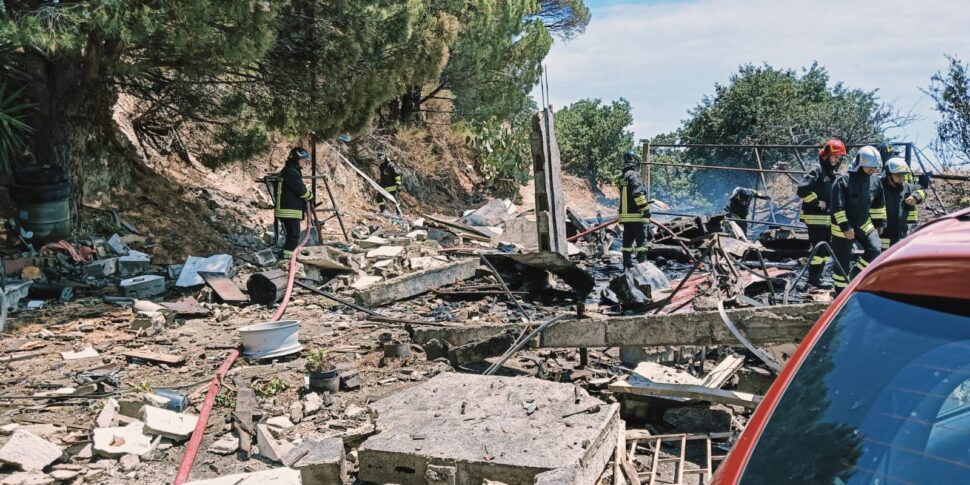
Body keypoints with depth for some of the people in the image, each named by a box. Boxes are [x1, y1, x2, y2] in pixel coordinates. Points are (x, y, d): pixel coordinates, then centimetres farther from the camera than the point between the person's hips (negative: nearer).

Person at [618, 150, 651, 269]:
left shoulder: (622, 178, 16)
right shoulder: (634, 176, -11)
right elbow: (638, 194, -21)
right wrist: (646, 209, -15)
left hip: (625, 215, 8)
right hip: (636, 215, -8)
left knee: (627, 241, 10)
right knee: (641, 241, -3)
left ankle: (628, 265, 12)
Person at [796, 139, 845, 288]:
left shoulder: (833, 173, 15)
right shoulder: (817, 171, -13)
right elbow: (802, 190, -25)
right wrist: (816, 202, -18)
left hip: (827, 218, 9)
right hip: (815, 217, -9)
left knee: (826, 250, 12)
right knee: (819, 249, -9)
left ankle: (817, 276, 21)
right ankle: (813, 278, -1)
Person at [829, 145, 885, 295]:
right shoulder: (843, 181, -17)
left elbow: (878, 204, 16)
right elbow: (837, 207, -19)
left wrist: (879, 223, 15)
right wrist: (845, 227, -21)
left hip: (864, 224, 5)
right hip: (843, 228, -5)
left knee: (875, 250, -15)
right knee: (842, 262, 1)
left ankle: (856, 273, 8)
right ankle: (841, 293, 13)